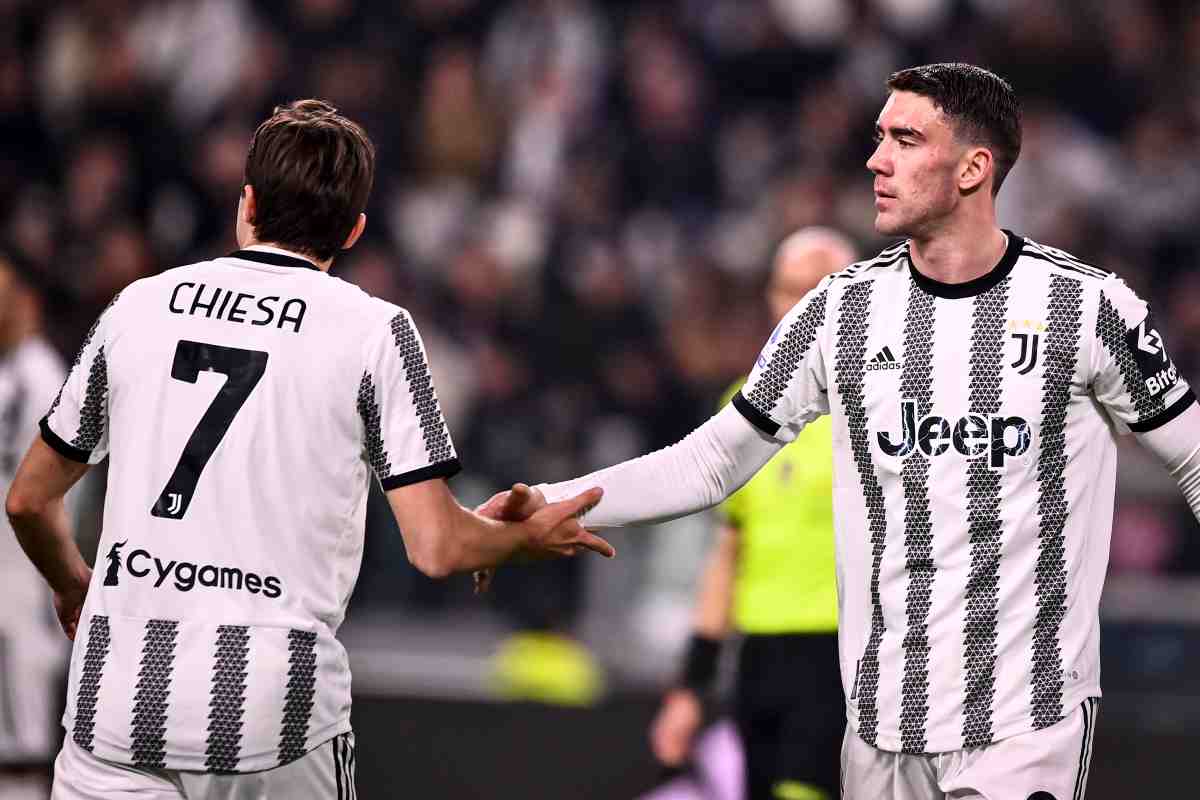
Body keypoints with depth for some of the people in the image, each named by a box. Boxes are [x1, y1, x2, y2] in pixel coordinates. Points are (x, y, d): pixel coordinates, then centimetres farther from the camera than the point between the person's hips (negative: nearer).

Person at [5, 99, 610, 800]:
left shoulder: (140, 304, 10)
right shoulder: (375, 329, 1)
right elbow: (437, 549, -4)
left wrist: (75, 588, 40)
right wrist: (530, 536, 18)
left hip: (117, 710, 2)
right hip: (275, 711, -2)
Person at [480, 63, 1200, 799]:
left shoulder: (1089, 308, -4)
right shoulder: (843, 310, 5)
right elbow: (711, 463, 10)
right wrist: (548, 505, 0)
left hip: (1029, 719, -3)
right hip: (885, 712, 3)